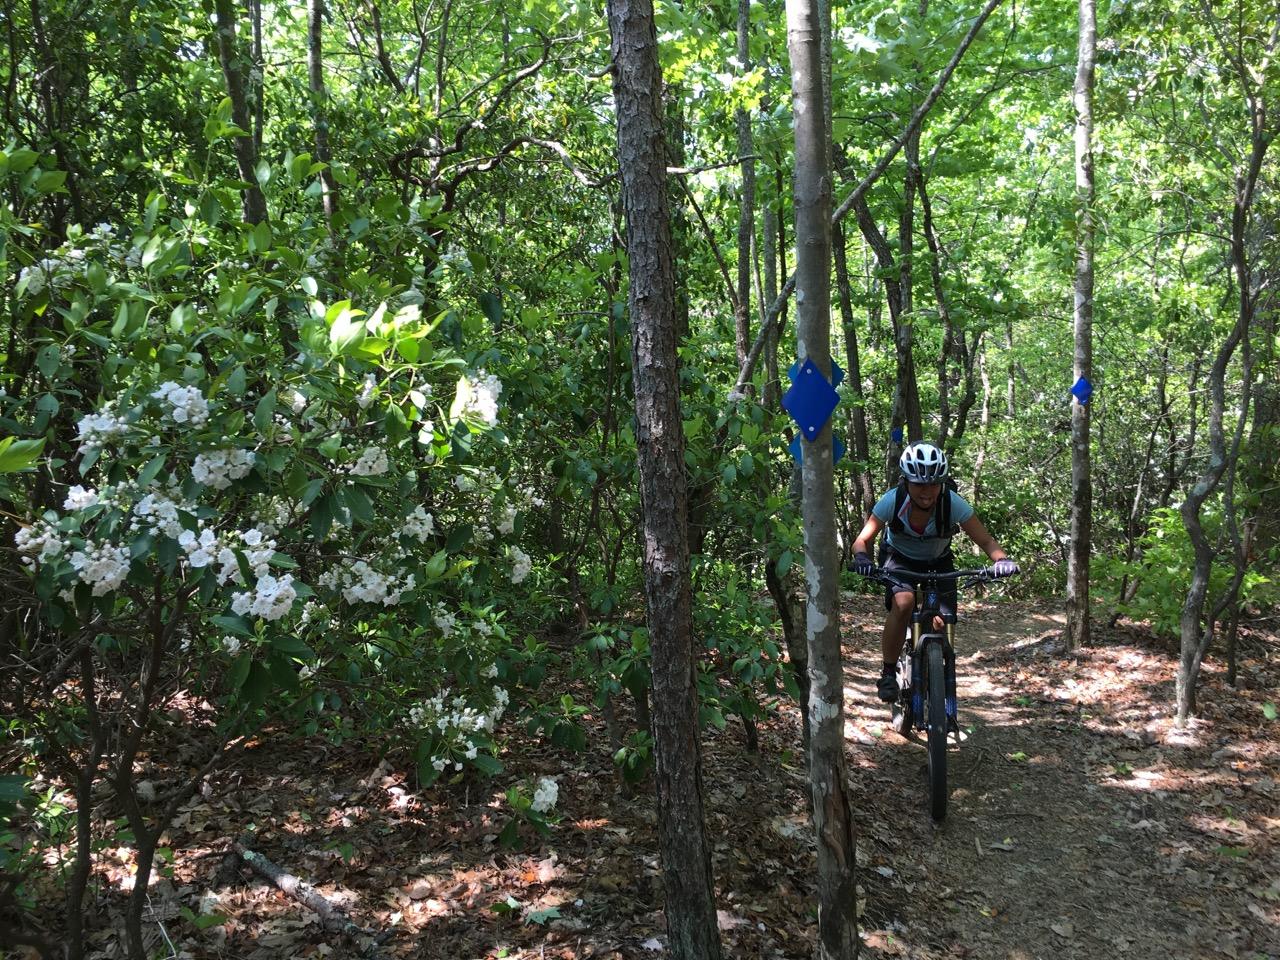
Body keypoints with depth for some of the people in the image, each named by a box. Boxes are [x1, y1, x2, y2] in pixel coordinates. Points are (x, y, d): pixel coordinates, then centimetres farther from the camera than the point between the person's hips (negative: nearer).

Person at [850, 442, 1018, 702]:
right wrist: (861, 558, -49)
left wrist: (1002, 559, -46)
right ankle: (888, 673, -16)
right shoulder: (892, 500, -29)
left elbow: (985, 540, -24)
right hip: (900, 561, -1)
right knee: (903, 603, -32)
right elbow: (862, 540, -26)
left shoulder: (953, 503, -29)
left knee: (942, 625, -14)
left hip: (938, 564, 2)